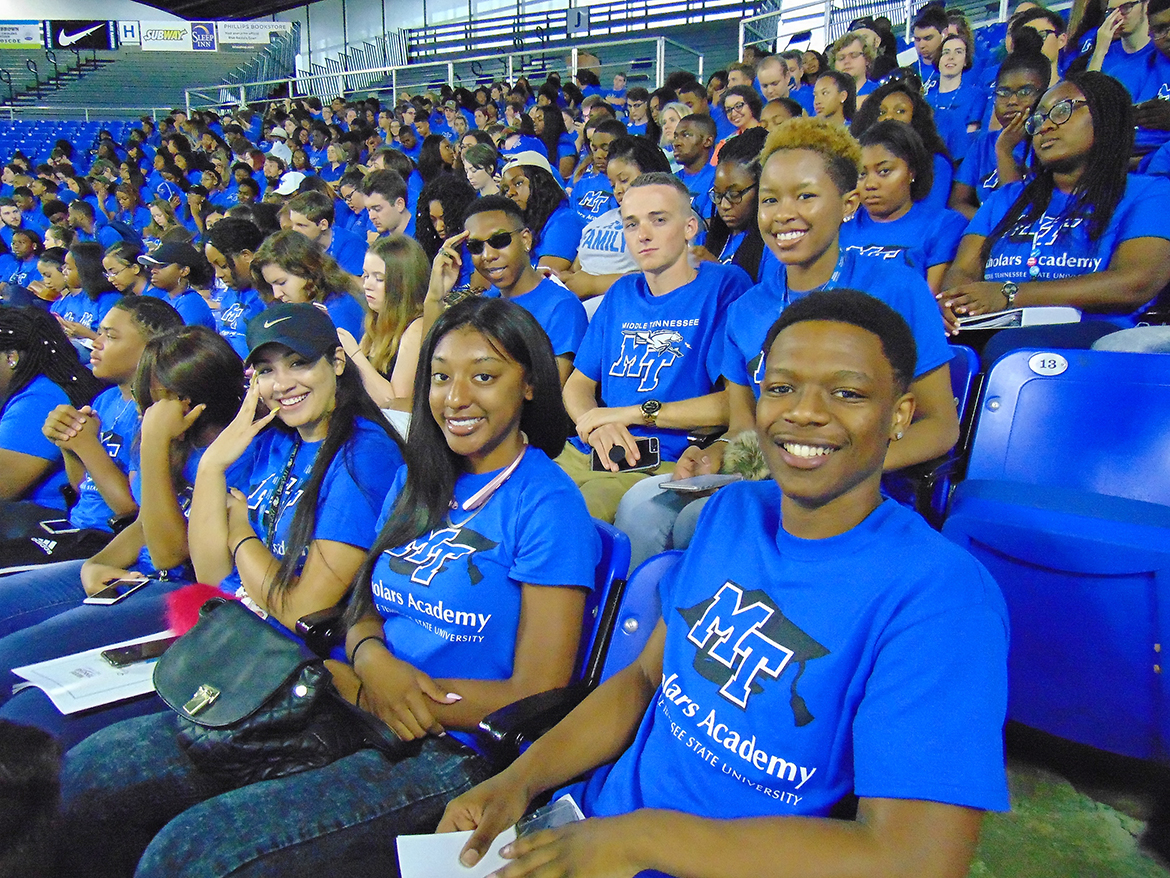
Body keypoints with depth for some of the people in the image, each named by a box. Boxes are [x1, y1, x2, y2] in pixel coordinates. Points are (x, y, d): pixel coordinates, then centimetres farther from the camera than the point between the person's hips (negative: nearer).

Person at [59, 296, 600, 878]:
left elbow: (538, 697, -14)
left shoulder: (546, 502, -10)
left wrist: (347, 686, -12)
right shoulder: (415, 479, 13)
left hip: (453, 750, -7)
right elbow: (365, 610, 14)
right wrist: (371, 658, -13)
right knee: (87, 774, -5)